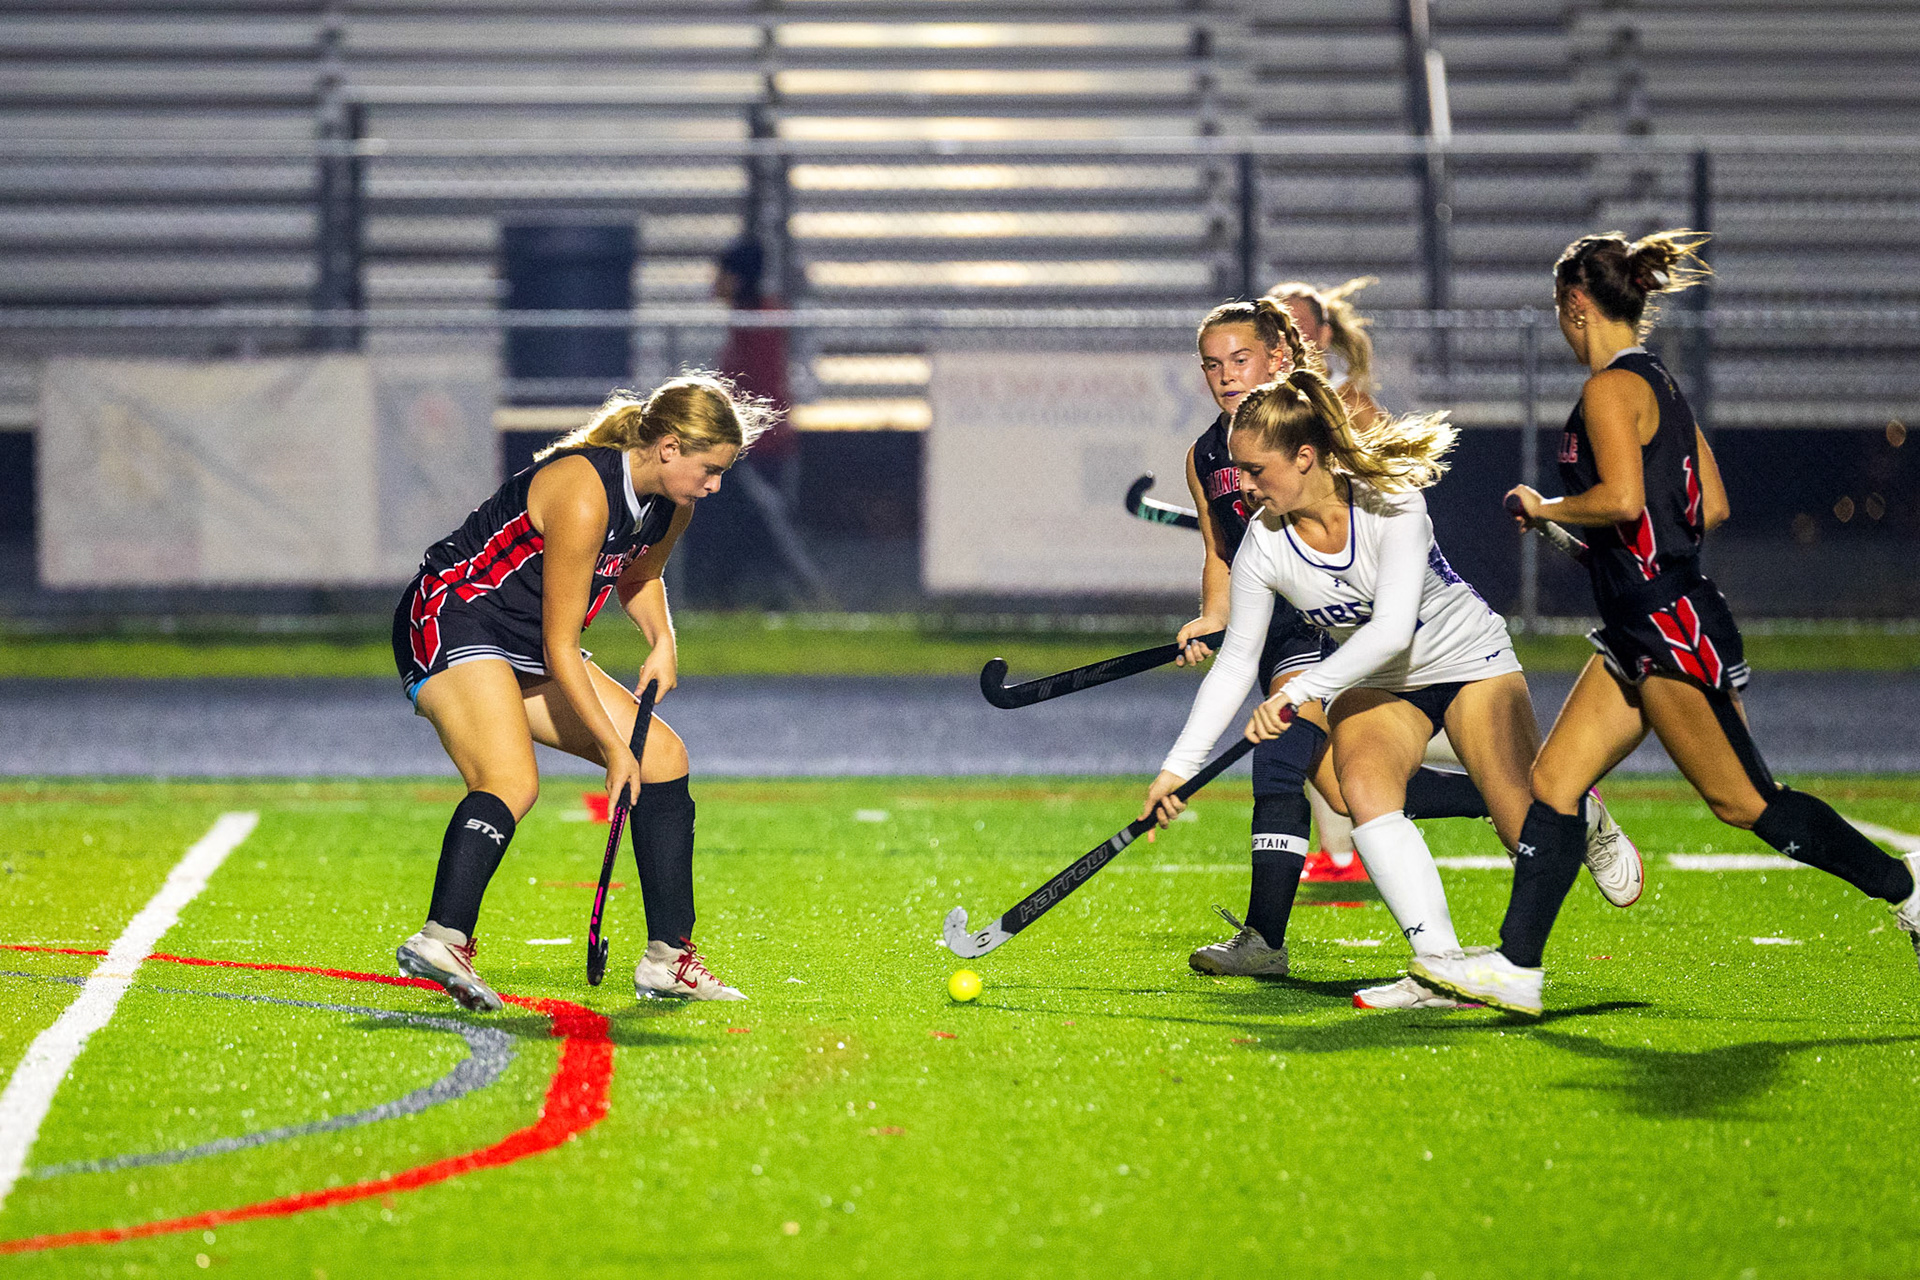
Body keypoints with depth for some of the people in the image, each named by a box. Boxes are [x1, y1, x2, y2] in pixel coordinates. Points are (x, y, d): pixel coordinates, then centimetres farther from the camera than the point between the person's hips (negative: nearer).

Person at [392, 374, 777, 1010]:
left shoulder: (671, 506, 2)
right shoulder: (583, 492, -26)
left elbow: (639, 574, 26)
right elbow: (559, 648, -22)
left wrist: (661, 639, 4)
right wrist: (613, 749, -19)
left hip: (523, 652, 10)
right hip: (451, 620, -9)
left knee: (664, 754, 6)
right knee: (512, 781, -33)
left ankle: (667, 957, 9)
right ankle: (441, 939, -49)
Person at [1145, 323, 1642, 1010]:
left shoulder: (1391, 503, -27)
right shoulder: (1263, 547, -15)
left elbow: (1391, 630, -35)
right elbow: (1235, 664, -7)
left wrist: (1300, 693, -41)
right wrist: (1178, 766, -11)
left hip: (1468, 659, -3)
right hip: (1374, 686, 3)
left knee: (1528, 828, -10)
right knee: (1364, 787, -29)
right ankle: (1442, 967, -33)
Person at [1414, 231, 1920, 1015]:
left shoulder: (1611, 389, -14)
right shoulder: (1658, 384, 15)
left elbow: (1622, 498, -26)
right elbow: (1711, 505, 17)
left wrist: (1545, 508, -10)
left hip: (1670, 627, -10)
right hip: (1640, 638, 10)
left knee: (1743, 800, -5)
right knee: (1553, 781, 5)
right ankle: (1516, 966, 4)